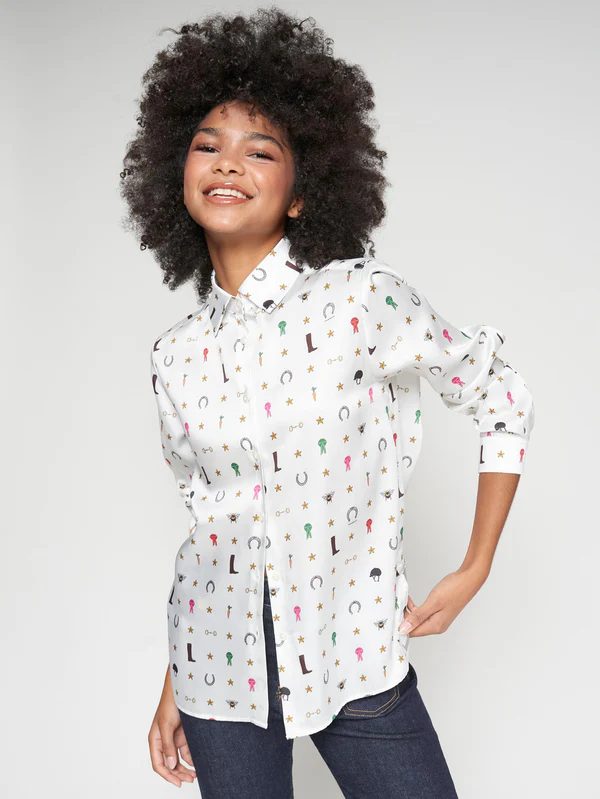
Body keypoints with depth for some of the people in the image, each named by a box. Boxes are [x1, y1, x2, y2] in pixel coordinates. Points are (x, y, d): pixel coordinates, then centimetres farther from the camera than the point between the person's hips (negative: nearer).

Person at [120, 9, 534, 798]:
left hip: (354, 657, -2)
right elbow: (204, 513, 10)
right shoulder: (176, 355, 1)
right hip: (220, 668, 3)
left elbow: (503, 404, -1)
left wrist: (474, 571, -1)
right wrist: (172, 690, 14)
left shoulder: (361, 297, -11)